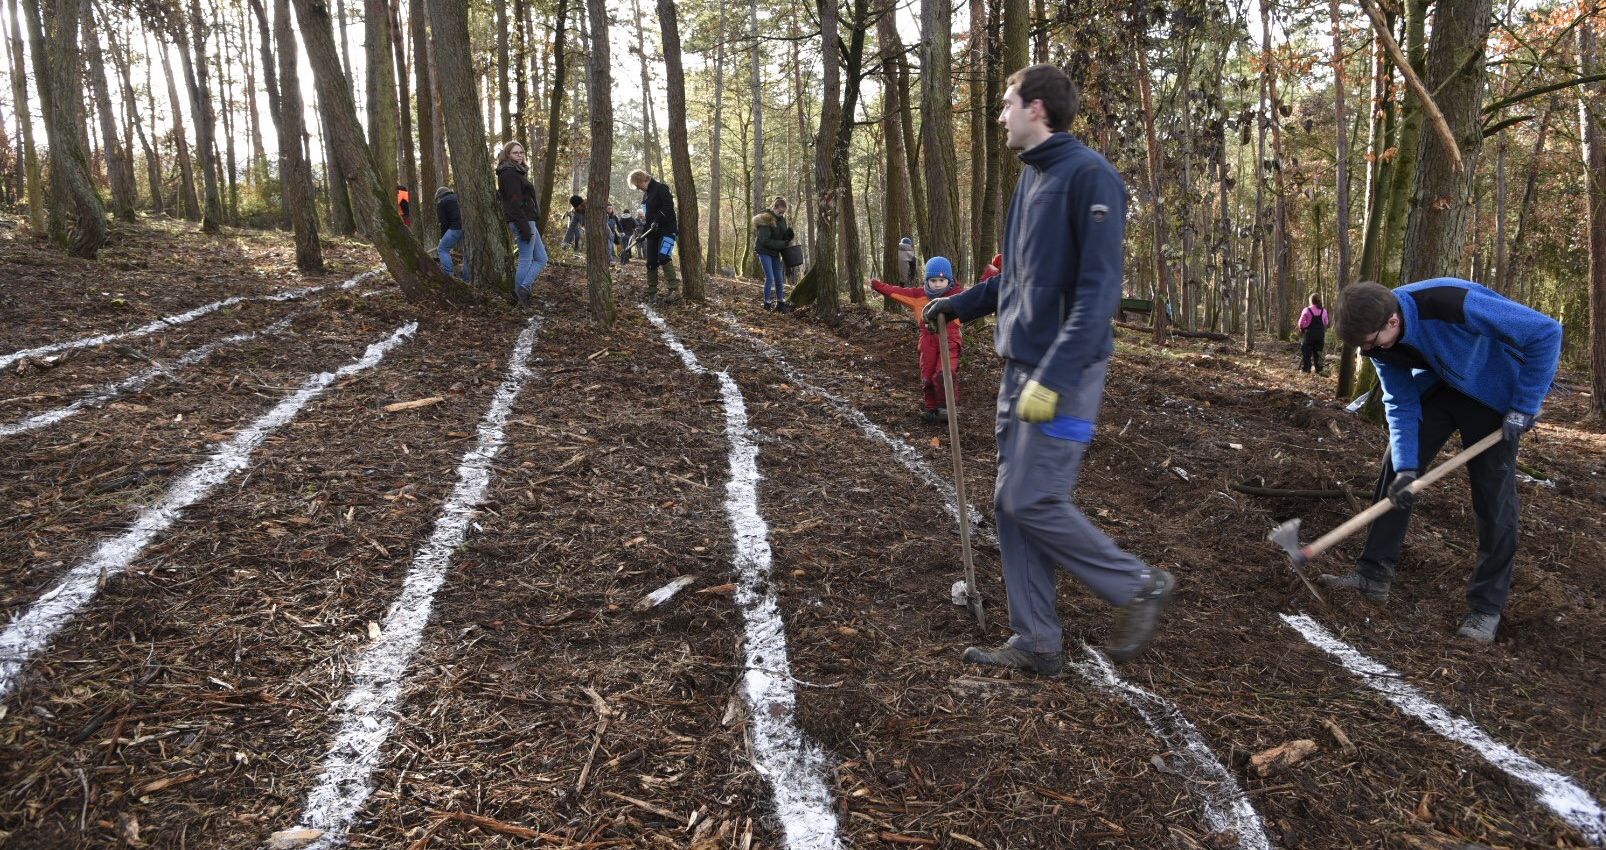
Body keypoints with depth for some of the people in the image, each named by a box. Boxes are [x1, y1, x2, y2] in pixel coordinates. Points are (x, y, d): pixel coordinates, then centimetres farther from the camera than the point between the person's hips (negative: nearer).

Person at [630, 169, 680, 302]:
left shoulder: (660, 188, -8)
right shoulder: (645, 194, 18)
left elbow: (668, 207, -19)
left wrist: (657, 221, -25)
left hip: (666, 230, -9)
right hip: (652, 232, 9)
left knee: (663, 257, -24)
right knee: (651, 262, 6)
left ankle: (675, 290, -24)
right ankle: (651, 292, 15)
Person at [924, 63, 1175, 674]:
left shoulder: (1088, 175, -13)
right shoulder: (1030, 178, 15)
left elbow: (1099, 288, -21)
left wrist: (1054, 377, -26)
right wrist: (959, 304, 27)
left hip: (1063, 372, -9)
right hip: (1019, 367, 9)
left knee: (1033, 502, -8)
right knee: (1012, 503, 8)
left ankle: (1139, 586, 13)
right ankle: (1036, 642, 18)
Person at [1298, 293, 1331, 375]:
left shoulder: (1307, 310, -9)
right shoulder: (1323, 311, 3)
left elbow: (1301, 323, -11)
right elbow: (1326, 324, 4)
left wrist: (1302, 329, 7)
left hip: (1310, 333, -3)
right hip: (1320, 334, 3)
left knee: (1307, 352, 5)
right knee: (1318, 352, 10)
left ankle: (1305, 368, 4)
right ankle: (1319, 369, 9)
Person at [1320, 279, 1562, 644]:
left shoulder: (1454, 303, -39)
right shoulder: (1377, 334, -19)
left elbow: (1546, 332, -29)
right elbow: (1401, 404, -10)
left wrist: (1524, 407, -25)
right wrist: (1406, 466, -20)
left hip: (1493, 393, -5)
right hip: (1438, 386, 5)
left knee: (1494, 495, -7)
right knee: (1395, 472, -2)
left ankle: (1487, 607, 5)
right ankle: (1374, 574, 7)